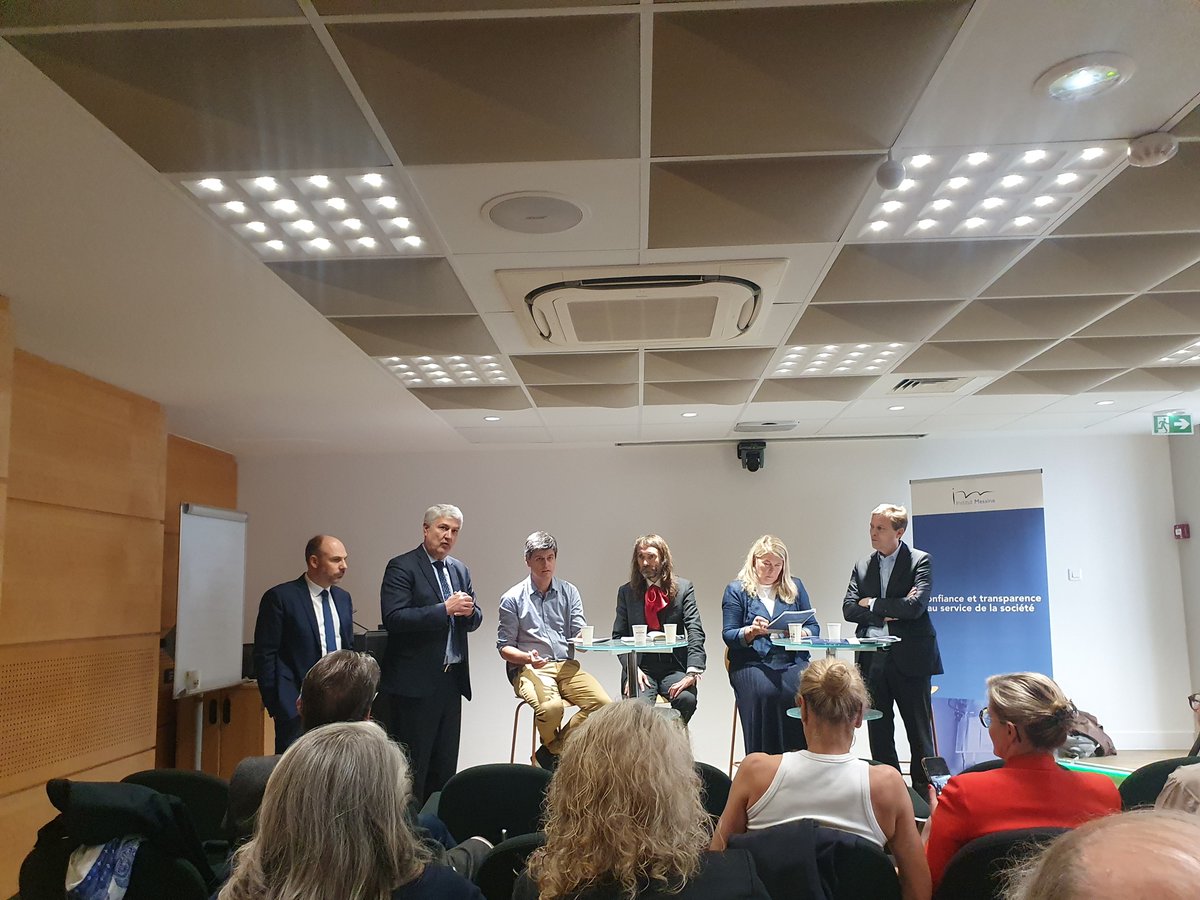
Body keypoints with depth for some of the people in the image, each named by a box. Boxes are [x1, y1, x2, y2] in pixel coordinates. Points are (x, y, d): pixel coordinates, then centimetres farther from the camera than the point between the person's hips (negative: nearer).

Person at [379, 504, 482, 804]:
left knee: (444, 767, 12)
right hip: (415, 682, -7)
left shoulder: (460, 570, 15)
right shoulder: (402, 567, -7)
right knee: (412, 768, 0)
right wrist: (445, 609, -22)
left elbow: (474, 620, 16)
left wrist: (469, 611, -7)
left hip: (452, 680, 7)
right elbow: (394, 619, -19)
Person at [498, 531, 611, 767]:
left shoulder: (569, 592, 13)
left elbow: (580, 636, 7)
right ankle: (553, 750, 0)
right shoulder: (513, 599, 4)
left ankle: (551, 752, -6)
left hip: (566, 666, 4)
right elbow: (504, 647, 2)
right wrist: (528, 658, -18)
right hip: (528, 668, -4)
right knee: (551, 707, -35)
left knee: (603, 703, -23)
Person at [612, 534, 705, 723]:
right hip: (640, 668, 0)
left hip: (674, 668, 0)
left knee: (686, 698, -30)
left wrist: (693, 672, -19)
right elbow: (619, 636, 9)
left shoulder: (683, 588, 6)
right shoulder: (626, 592, 11)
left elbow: (695, 632, -4)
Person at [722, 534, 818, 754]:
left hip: (792, 661, 2)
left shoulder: (795, 587, 20)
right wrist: (752, 631, -15)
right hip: (751, 662, -2)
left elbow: (813, 627, 15)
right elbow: (728, 635, 4)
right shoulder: (736, 590, 11)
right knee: (765, 693, -33)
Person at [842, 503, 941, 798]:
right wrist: (884, 616, -10)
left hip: (909, 657, -5)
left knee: (919, 731, 3)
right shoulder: (862, 567, 12)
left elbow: (915, 606, -15)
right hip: (873, 659, 5)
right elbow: (849, 609, 4)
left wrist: (873, 605, -6)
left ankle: (925, 791, 12)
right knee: (879, 731, 10)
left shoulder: (920, 561, -2)